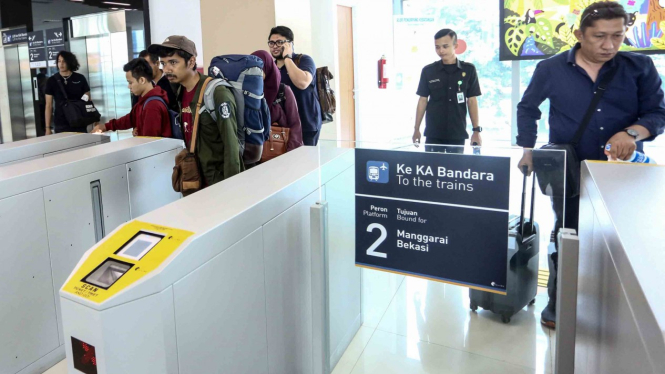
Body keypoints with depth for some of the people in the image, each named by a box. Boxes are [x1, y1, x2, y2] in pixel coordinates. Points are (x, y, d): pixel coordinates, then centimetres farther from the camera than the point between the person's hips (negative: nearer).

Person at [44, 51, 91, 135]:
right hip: (61, 126, 0)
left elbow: (89, 101, 9)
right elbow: (49, 106, 5)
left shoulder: (80, 78, 4)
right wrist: (48, 128, 0)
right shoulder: (52, 81, 3)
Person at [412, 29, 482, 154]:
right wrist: (416, 129, 3)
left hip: (457, 135, 0)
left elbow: (472, 101, 3)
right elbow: (423, 100, 5)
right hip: (433, 135, 0)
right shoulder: (428, 71, 1)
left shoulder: (468, 70, 0)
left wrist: (476, 130, 0)